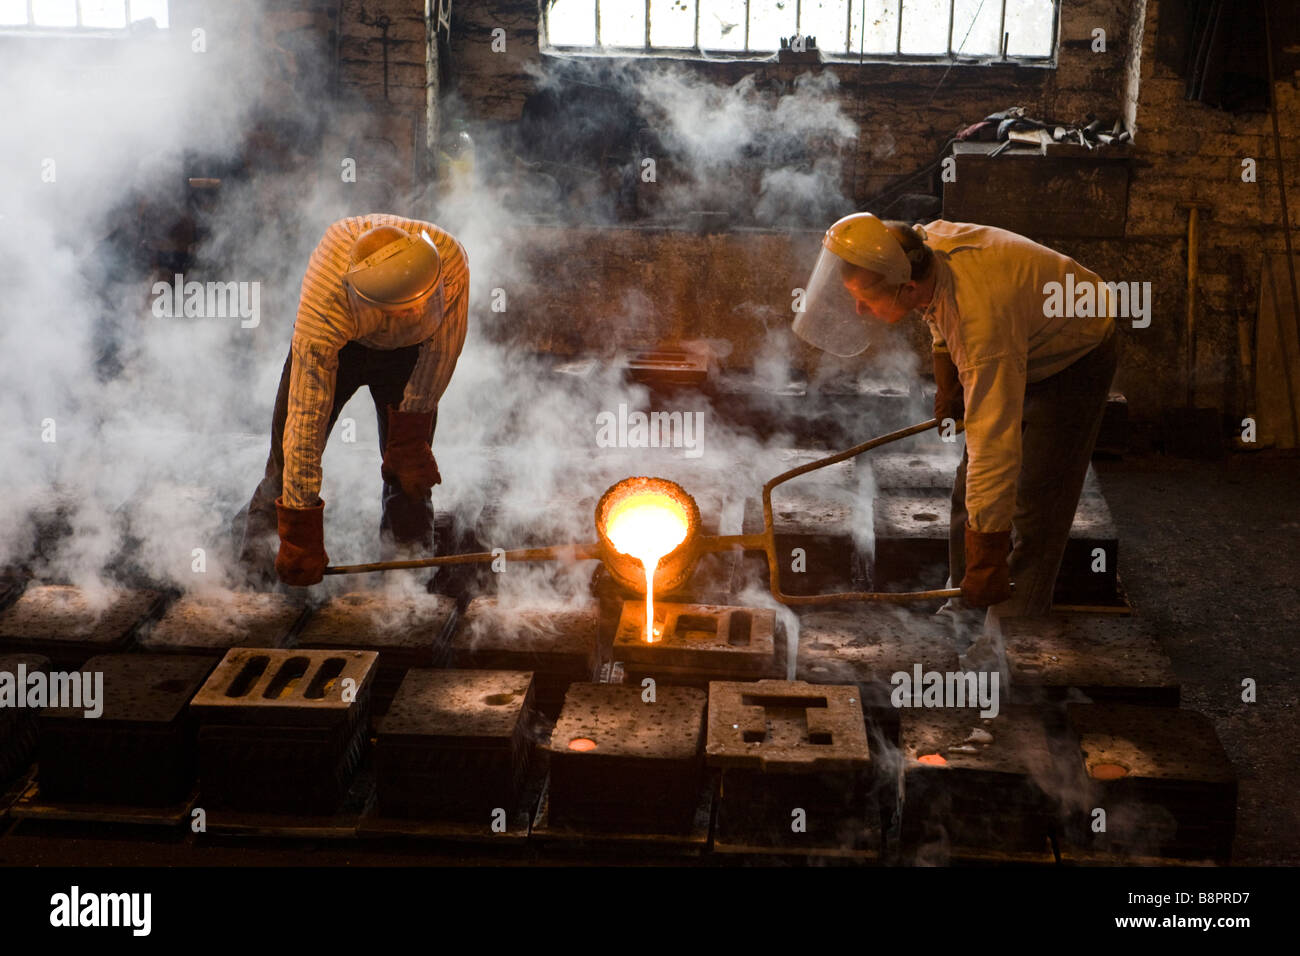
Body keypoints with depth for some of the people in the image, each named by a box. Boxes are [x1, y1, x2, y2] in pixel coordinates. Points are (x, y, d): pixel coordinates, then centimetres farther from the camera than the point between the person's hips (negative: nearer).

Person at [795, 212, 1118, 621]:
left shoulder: (982, 321, -45)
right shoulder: (923, 242, -21)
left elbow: (994, 446, -43)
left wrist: (987, 566, -40)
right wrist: (947, 387, 6)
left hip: (1076, 359, -8)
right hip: (1024, 348, 8)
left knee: (1036, 505, -14)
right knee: (968, 489, 10)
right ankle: (963, 607, 23)